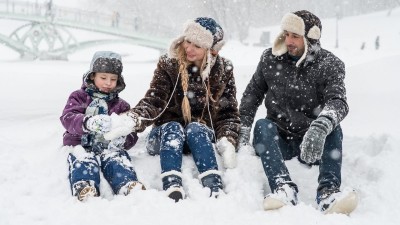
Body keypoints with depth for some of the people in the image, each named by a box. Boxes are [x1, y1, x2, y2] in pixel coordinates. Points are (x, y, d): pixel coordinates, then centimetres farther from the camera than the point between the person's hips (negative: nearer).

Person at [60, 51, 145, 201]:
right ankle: (84, 189, -62)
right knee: (84, 161, -35)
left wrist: (123, 140, -15)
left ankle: (129, 185, -59)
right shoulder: (78, 97, 15)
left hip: (109, 146, 1)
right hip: (81, 145, -1)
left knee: (117, 160, -32)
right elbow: (67, 118, -6)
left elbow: (132, 134, 14)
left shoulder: (121, 106, 22)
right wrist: (88, 122, -30)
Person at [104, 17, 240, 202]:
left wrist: (227, 141, -17)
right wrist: (133, 119, -34)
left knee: (195, 128, -31)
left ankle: (215, 189, -48)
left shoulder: (223, 70, 0)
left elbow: (228, 112, 2)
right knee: (173, 128, -32)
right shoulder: (168, 65, -4)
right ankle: (172, 189, -52)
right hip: (167, 137, 0)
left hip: (203, 138, 0)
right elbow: (153, 102, -13)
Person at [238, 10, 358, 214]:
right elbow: (252, 94, 10)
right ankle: (284, 188, -49)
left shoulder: (330, 65, -6)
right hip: (278, 140, 1)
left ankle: (328, 192, -45)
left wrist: (320, 128, -46)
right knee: (262, 125, -29)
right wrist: (243, 132, -2)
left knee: (333, 128, -29)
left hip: (313, 144, -1)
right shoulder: (270, 58, 2)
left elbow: (338, 101, -24)